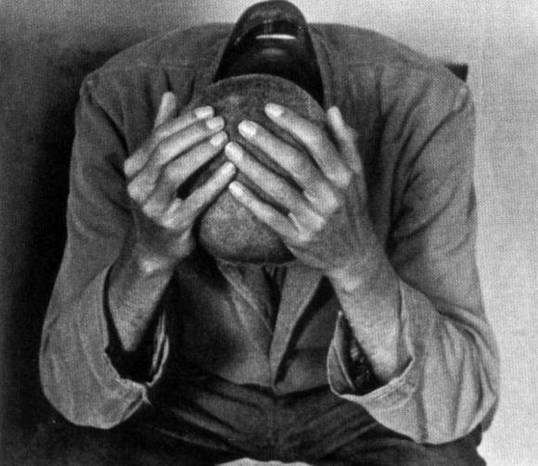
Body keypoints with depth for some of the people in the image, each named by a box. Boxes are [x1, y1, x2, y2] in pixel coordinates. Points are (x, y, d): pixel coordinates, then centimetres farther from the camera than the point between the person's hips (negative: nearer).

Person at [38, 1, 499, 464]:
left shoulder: (425, 107, -30)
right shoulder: (120, 100, -28)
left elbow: (458, 402, -31)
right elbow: (77, 390, -27)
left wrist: (357, 263, -49)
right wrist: (148, 255, -46)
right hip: (191, 377, 1)